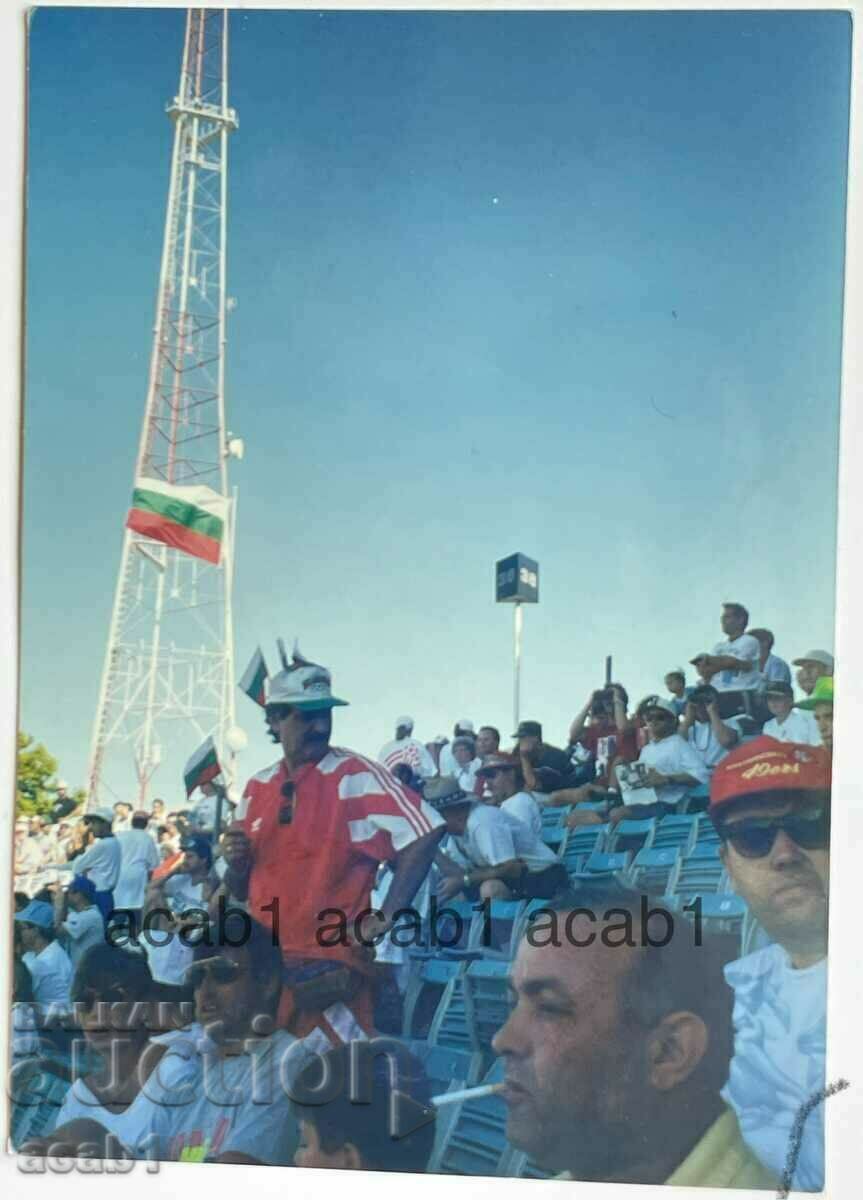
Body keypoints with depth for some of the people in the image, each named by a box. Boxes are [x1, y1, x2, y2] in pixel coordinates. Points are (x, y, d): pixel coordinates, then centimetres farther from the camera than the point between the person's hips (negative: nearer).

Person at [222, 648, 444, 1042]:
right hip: (263, 963, 5)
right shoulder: (257, 788, 8)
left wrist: (386, 916, -16)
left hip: (331, 968, -5)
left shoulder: (356, 774, -8)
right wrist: (237, 862, -6)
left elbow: (424, 833, -15)